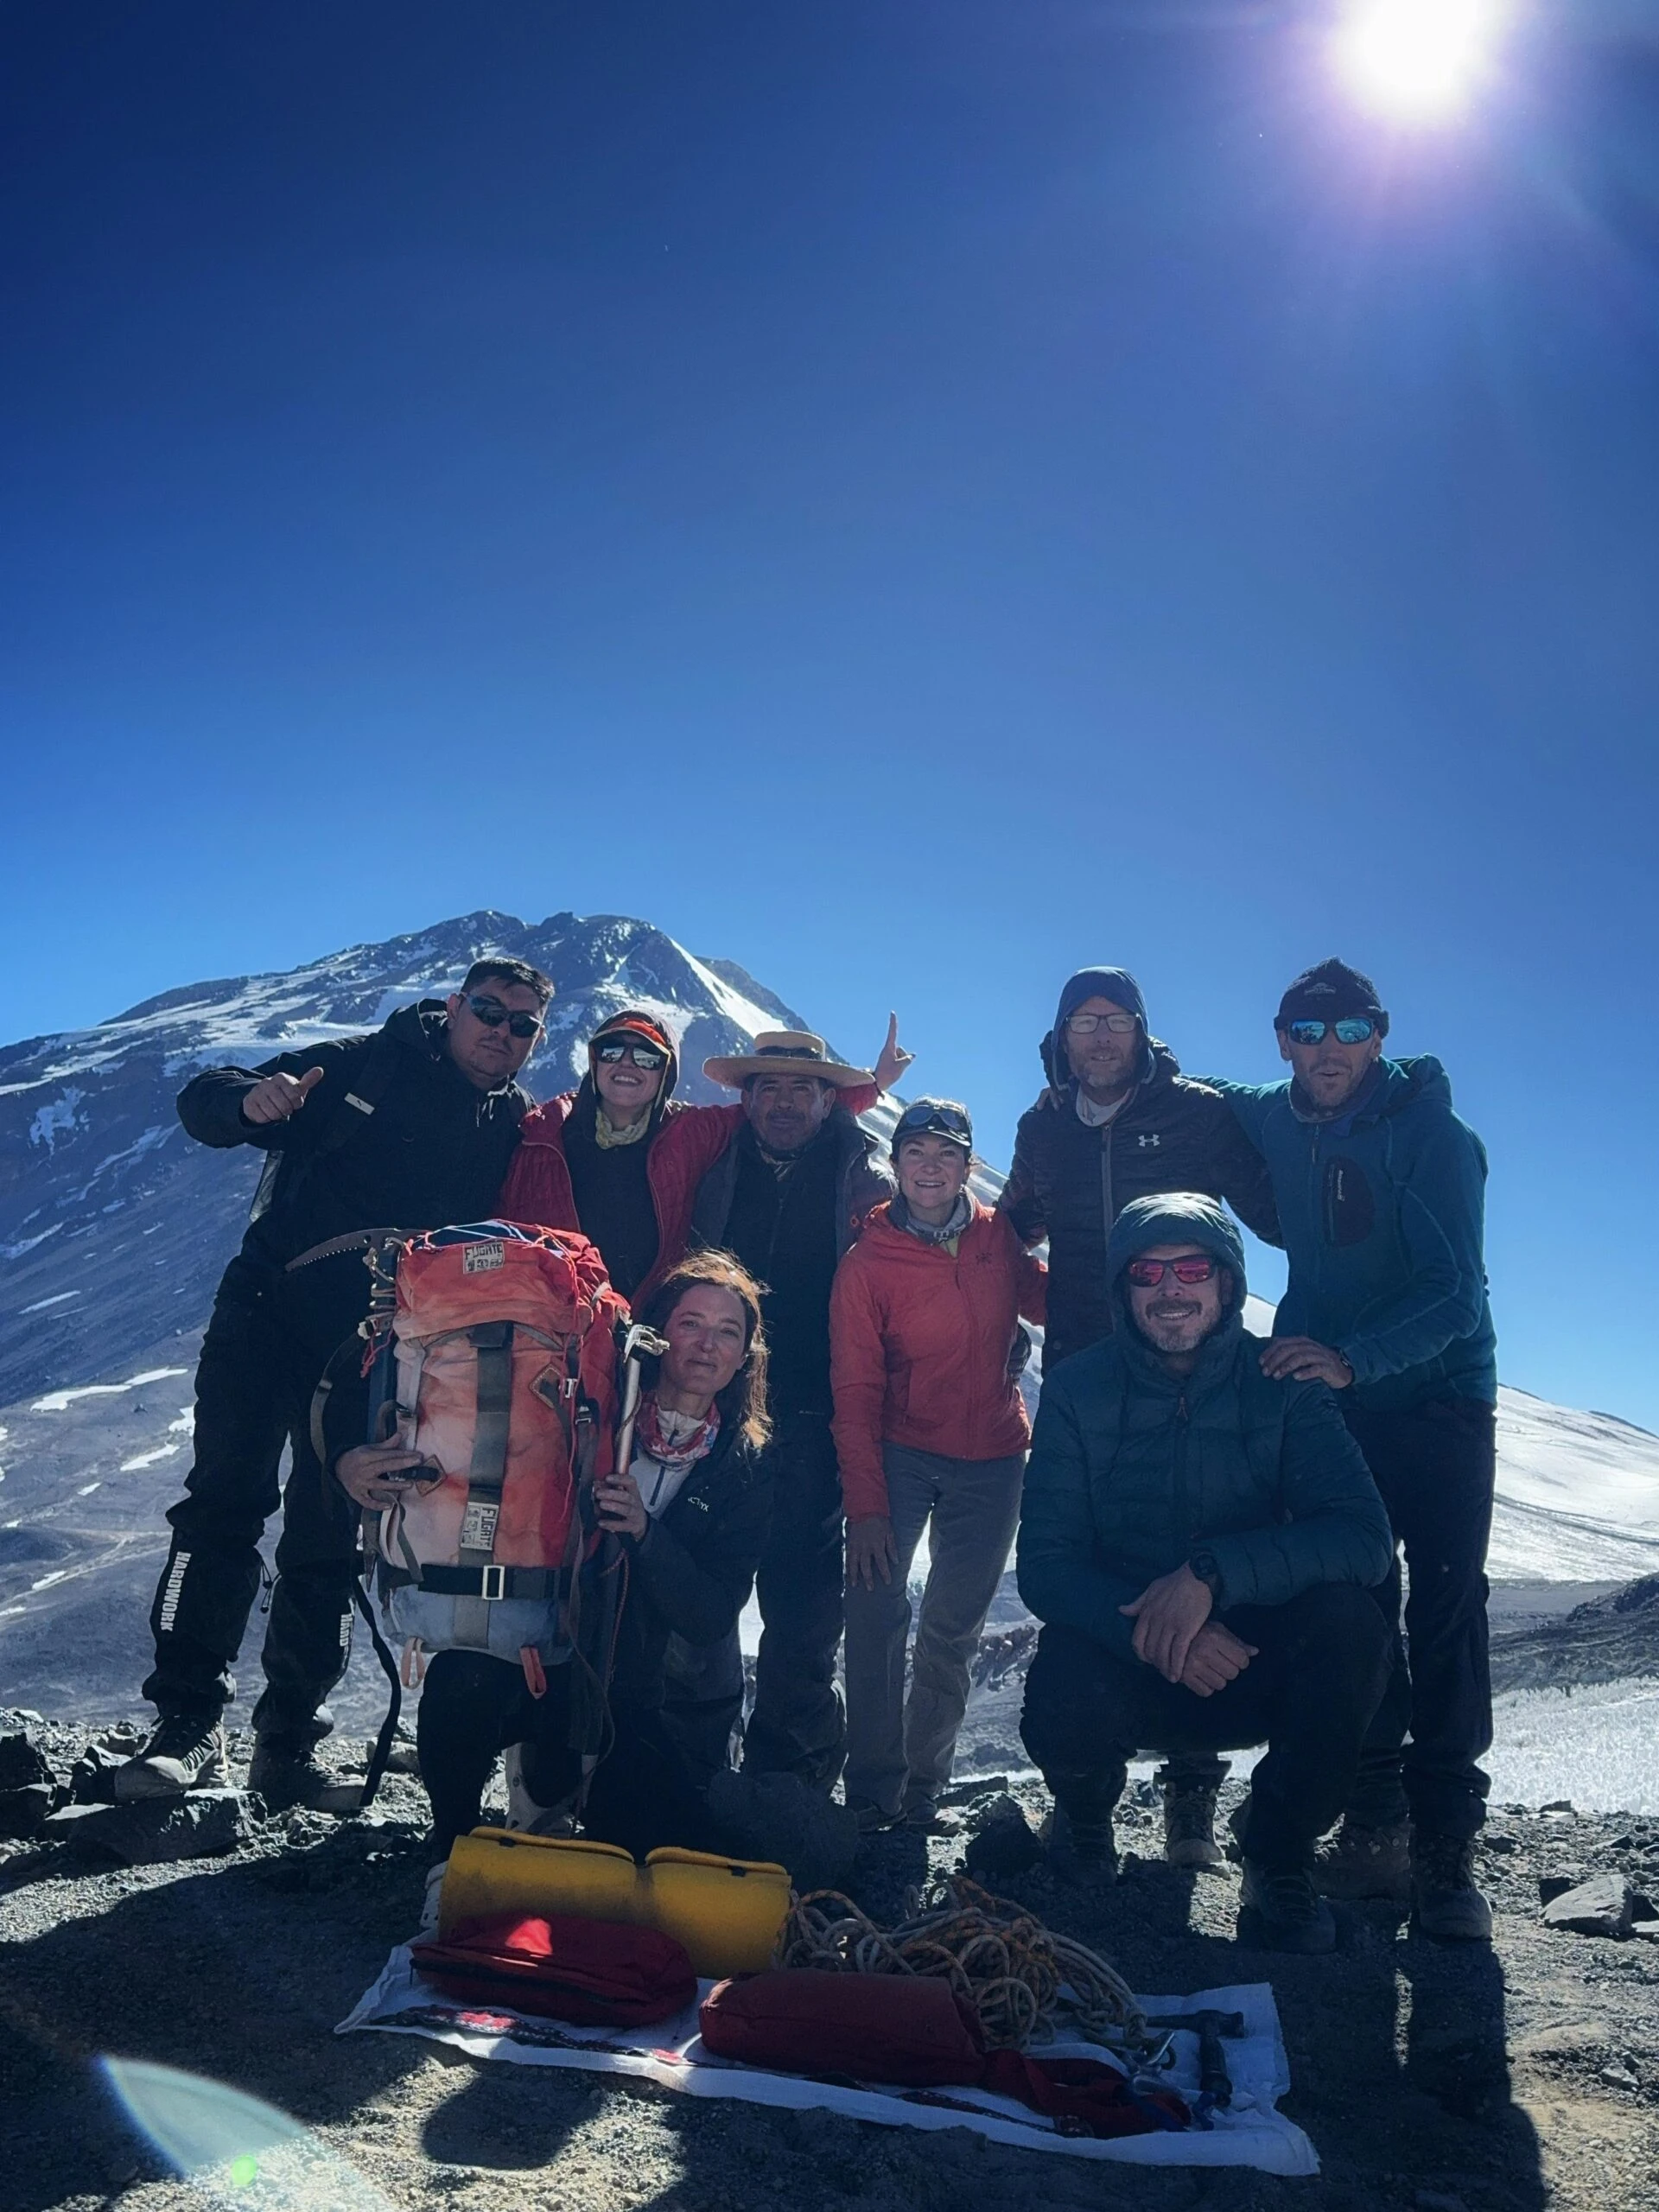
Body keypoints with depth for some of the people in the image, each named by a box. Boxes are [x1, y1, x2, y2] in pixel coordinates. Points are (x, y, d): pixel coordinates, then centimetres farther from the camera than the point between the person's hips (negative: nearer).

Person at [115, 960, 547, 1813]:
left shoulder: (514, 1131, 6)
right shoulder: (363, 1065, -2)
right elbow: (202, 1103, -3)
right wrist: (252, 1100, -26)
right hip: (269, 1314, -2)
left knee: (327, 1545, 3)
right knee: (225, 1504, -9)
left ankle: (288, 1745, 12)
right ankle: (189, 1723, 0)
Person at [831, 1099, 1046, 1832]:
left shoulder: (998, 1236, -2)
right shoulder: (867, 1264, -8)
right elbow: (855, 1394, -9)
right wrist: (866, 1506, -15)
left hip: (991, 1462, 2)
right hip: (900, 1455, -2)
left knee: (953, 1634, 6)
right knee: (877, 1618, -13)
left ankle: (922, 1792, 19)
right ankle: (873, 1794, -1)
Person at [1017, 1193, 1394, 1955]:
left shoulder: (1280, 1384, -7)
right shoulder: (1079, 1390, -6)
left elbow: (1364, 1535, -20)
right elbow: (1044, 1566, -12)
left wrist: (1214, 1571, -34)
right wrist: (1148, 1629, -32)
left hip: (1252, 1664, 1)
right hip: (1123, 1661, 0)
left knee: (1348, 1622, -29)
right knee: (1064, 1713, -33)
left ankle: (1280, 1858, -5)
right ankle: (1086, 1809, 8)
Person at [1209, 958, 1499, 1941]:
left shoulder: (1432, 1133, -17)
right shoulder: (1266, 1120, -3)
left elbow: (1455, 1294, -26)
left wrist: (1353, 1359, -40)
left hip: (1440, 1397, -3)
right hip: (1328, 1391, 4)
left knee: (1445, 1610, -9)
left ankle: (1445, 1847, -2)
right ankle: (1376, 1824, 13)